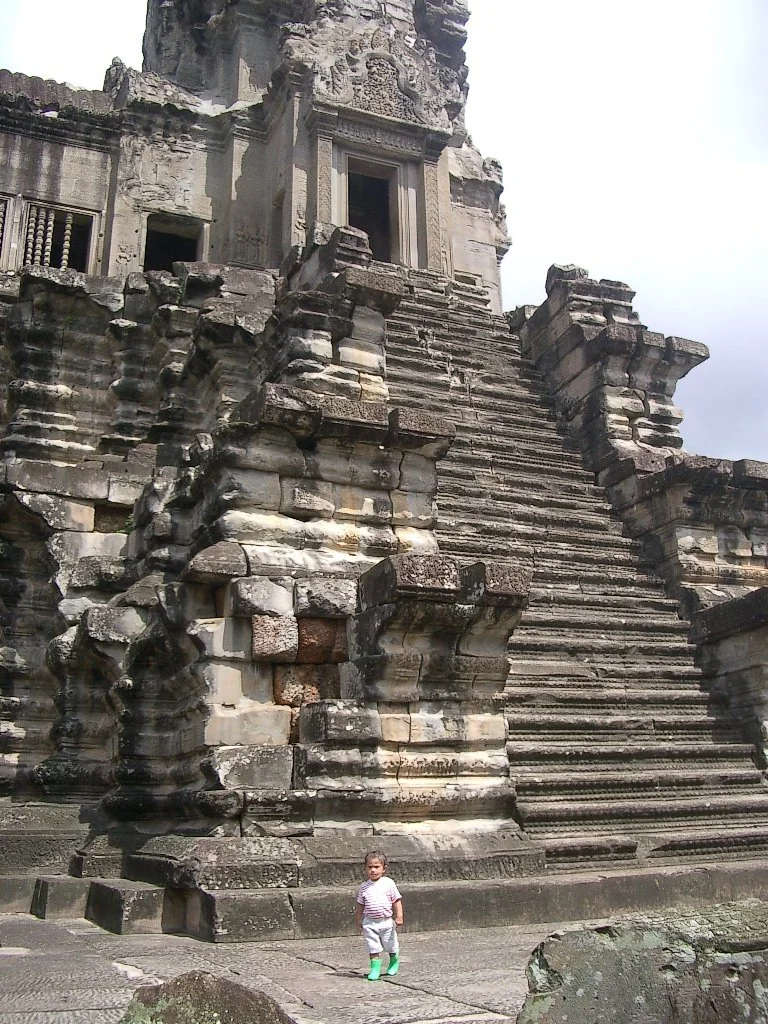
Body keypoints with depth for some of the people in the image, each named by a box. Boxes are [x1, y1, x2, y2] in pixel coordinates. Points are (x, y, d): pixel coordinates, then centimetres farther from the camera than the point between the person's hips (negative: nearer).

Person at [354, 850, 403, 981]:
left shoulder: (388, 883, -7)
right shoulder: (364, 887, 1)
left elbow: (396, 900, -5)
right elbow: (360, 906, 10)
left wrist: (399, 916, -12)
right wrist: (358, 922, 12)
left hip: (387, 921, -1)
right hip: (370, 922, 1)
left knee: (391, 946, 14)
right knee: (373, 948, -3)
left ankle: (394, 962, 39)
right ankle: (375, 969, 7)